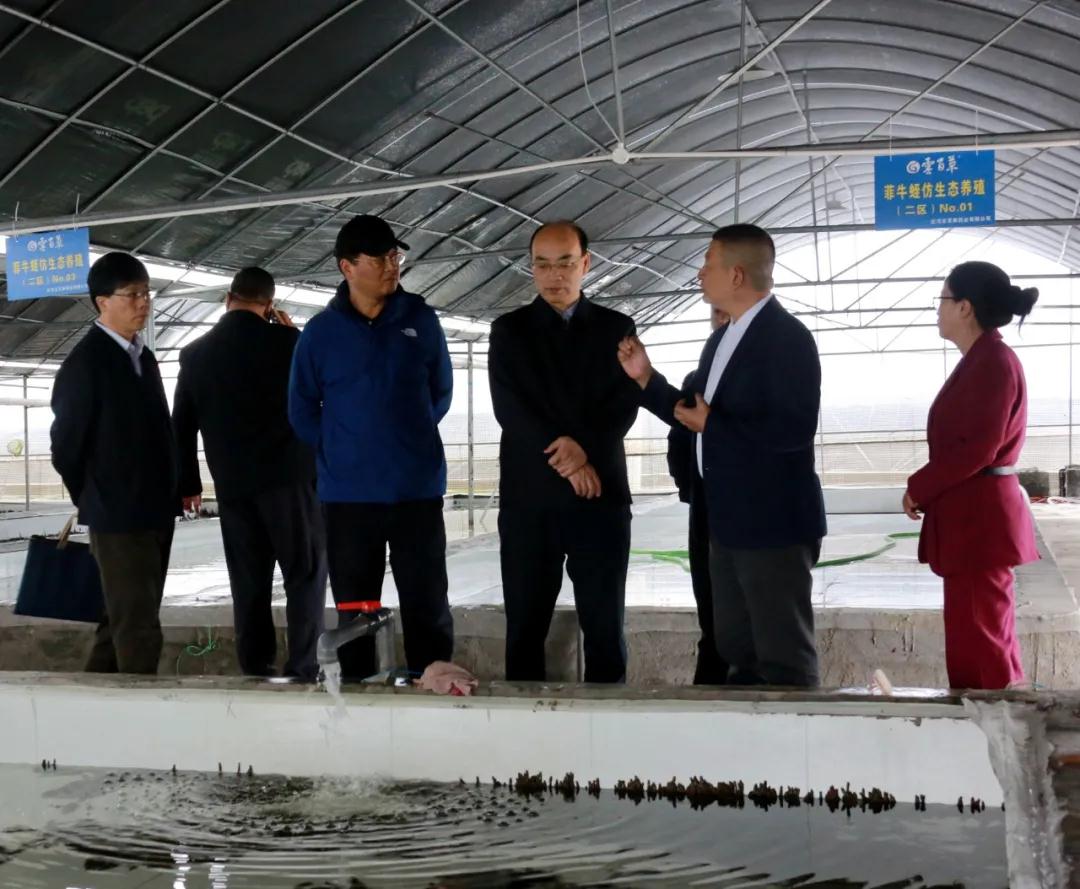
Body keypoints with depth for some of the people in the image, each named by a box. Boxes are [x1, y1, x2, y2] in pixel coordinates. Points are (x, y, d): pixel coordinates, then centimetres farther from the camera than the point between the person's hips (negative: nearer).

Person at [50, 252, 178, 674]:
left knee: (124, 620, 17)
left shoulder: (143, 357, 12)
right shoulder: (84, 362, -13)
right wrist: (93, 503, 1)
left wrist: (170, 493, 11)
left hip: (155, 513, 8)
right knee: (139, 630, -6)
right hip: (117, 518, -8)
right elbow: (66, 445, -9)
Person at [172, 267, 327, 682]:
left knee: (248, 583, 9)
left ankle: (256, 671, 10)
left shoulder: (195, 353, 7)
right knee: (306, 572, 1)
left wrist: (188, 483, 20)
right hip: (288, 475, -4)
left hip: (232, 484, 4)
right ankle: (302, 667, -5)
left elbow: (182, 426, 11)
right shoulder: (283, 341, -6)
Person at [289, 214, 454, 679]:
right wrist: (342, 450, 7)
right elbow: (302, 410, 6)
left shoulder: (421, 319, 0)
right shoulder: (320, 331, -2)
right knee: (354, 610, 9)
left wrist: (406, 440, 10)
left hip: (418, 488, 0)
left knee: (427, 605, 5)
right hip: (347, 494, 0)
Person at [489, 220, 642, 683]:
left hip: (601, 496, 0)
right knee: (525, 624, 5)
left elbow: (626, 404, 0)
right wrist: (566, 461, -13)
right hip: (529, 498, 0)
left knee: (605, 623, 3)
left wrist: (585, 447, -17)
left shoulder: (616, 328, 10)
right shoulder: (509, 330, 7)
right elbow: (509, 407, -4)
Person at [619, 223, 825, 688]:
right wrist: (646, 378, 9)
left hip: (773, 523, -9)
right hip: (728, 523, 9)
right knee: (737, 649, 17)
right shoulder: (721, 340, 14)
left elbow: (794, 429, -24)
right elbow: (698, 417, 19)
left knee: (783, 656, 0)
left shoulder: (787, 336, -15)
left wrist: (713, 426, -18)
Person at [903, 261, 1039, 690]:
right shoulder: (981, 360, 15)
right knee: (978, 632, 15)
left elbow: (978, 449, -21)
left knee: (978, 636, -3)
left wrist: (919, 488, -11)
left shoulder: (992, 361, -16)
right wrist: (928, 488, 6)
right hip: (972, 514, 10)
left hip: (979, 517, -10)